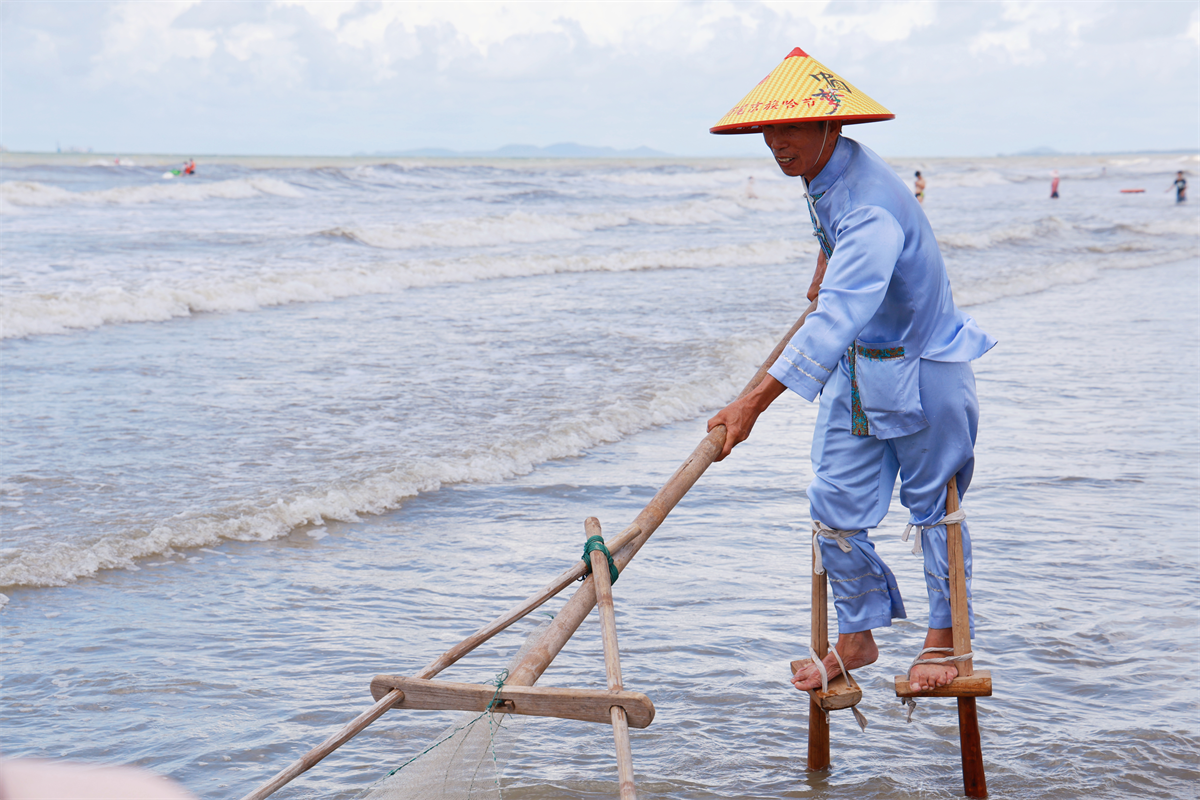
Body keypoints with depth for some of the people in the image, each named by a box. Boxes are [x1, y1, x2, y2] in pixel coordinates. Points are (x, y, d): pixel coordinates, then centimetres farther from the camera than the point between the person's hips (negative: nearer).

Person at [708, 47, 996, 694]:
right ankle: (856, 637, 19)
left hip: (924, 368, -8)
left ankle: (944, 638, 24)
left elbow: (834, 320, -43)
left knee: (933, 507, 8)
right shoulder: (818, 172, -4)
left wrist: (754, 403, -48)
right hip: (857, 367, 8)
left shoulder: (872, 207, -34)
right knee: (836, 506, 4)